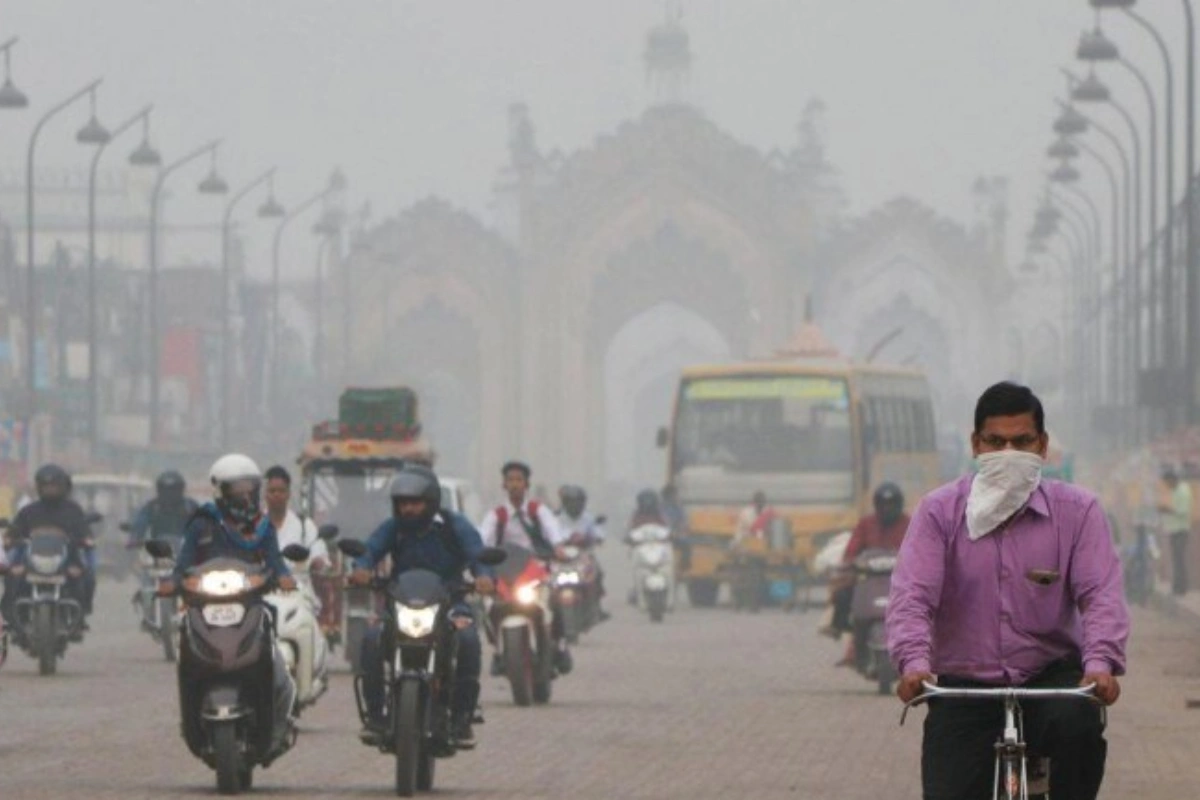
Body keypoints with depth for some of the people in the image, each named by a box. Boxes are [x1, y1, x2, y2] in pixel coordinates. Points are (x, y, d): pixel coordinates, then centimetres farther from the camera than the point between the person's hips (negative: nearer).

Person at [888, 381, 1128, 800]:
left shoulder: (1077, 511, 1)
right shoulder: (940, 511, 0)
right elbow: (912, 596, -11)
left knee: (1077, 723, -33)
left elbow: (1100, 593, -9)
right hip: (963, 687, 0)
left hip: (1050, 676, 0)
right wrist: (914, 662, -30)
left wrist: (1100, 662, -29)